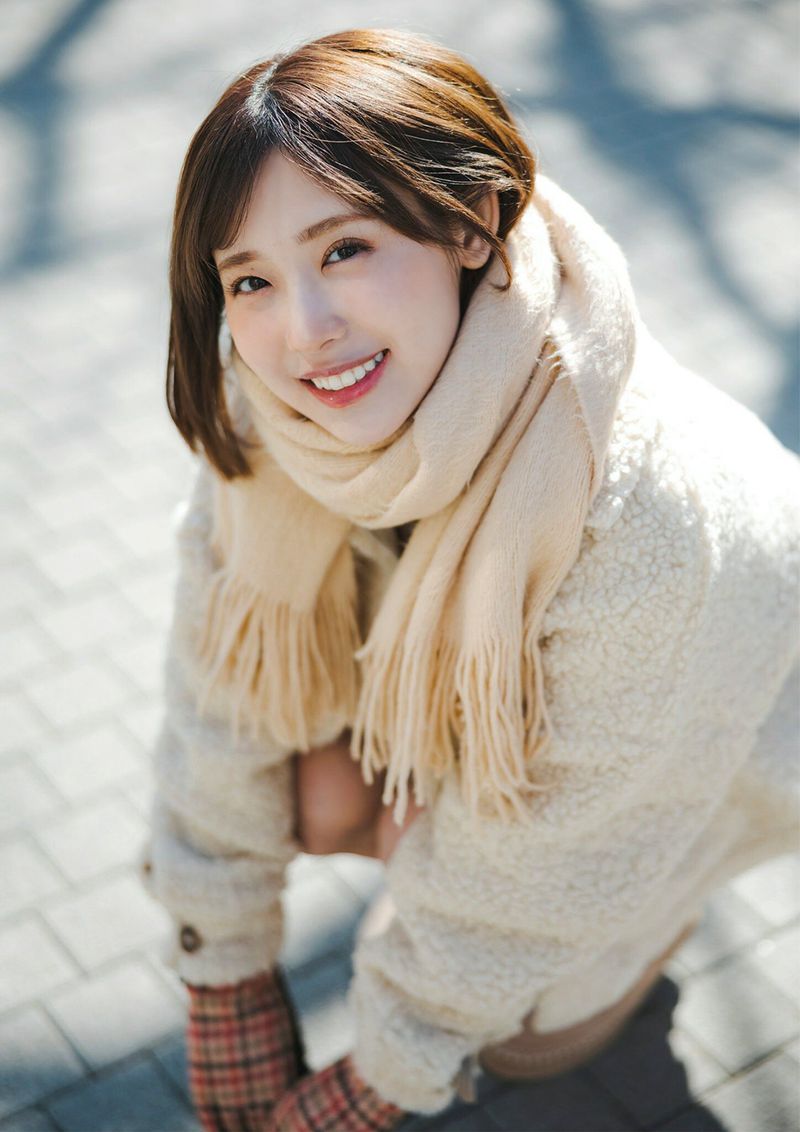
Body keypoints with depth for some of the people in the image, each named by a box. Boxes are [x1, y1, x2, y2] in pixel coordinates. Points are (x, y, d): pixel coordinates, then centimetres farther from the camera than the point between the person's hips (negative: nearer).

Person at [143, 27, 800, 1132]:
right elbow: (228, 688, -14)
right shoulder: (268, 405, -28)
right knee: (321, 801, -17)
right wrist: (225, 974, -6)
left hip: (705, 744, -4)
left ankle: (669, 893, 20)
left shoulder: (644, 504, -44)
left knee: (523, 1030, -8)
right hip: (454, 678, 5)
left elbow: (545, 849, -30)